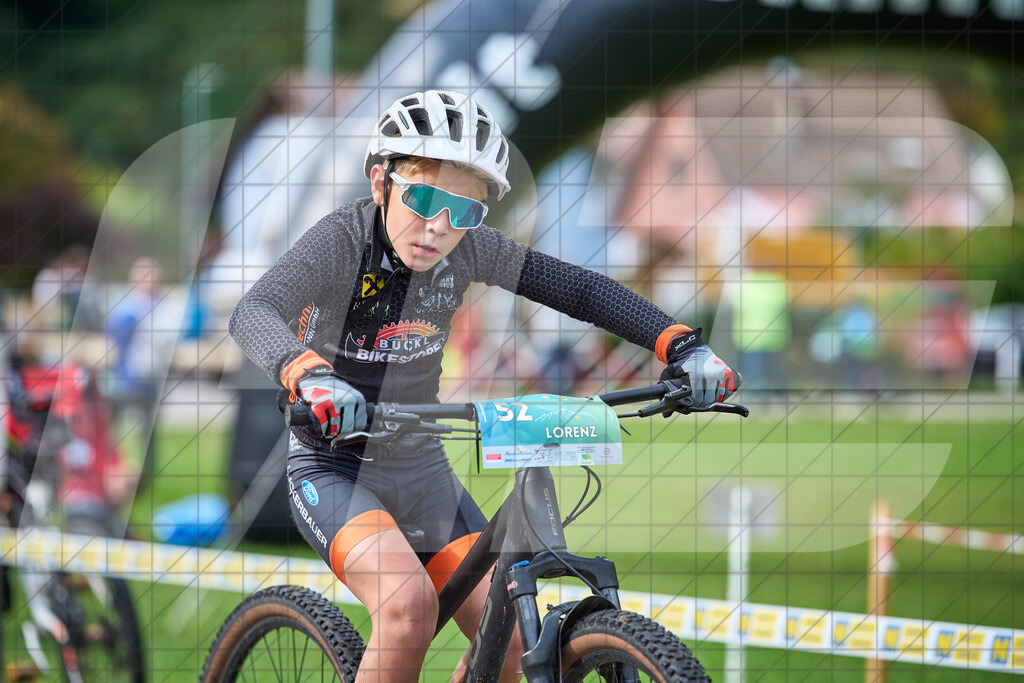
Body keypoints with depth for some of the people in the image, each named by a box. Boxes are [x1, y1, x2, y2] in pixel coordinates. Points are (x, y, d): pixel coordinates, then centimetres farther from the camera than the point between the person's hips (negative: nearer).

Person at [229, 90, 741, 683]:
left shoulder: (466, 249, -8)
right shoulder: (342, 241, -21)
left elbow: (580, 288, -3)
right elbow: (254, 313, -38)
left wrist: (684, 347, -17)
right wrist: (310, 375, -59)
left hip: (422, 471, 5)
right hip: (336, 471, -5)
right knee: (409, 604, -30)